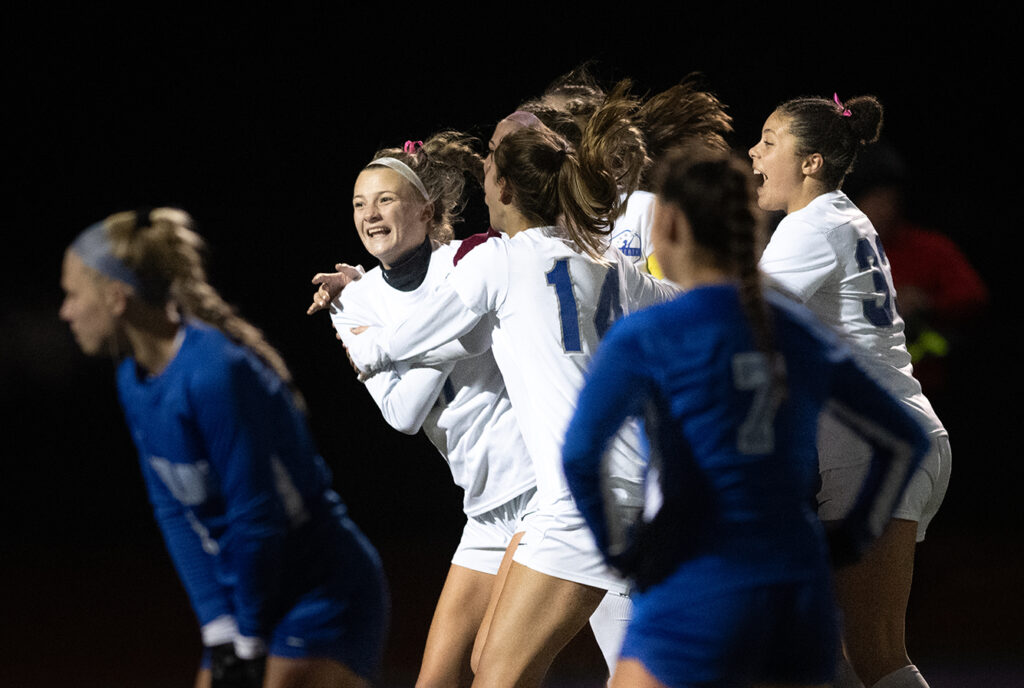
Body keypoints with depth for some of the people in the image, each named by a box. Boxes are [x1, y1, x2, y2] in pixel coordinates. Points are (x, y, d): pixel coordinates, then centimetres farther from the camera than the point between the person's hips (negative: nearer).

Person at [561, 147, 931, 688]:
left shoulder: (643, 337, -5)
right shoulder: (799, 333, 11)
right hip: (803, 590, 5)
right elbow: (905, 440, 17)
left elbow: (580, 455, -18)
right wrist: (850, 537, 19)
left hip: (696, 594, -5)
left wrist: (614, 548, -5)